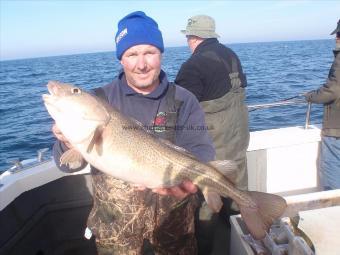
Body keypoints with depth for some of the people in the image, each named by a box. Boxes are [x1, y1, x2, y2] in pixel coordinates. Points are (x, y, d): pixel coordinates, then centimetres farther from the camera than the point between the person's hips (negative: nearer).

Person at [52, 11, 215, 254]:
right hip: (114, 222, 1)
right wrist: (70, 143, -32)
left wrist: (190, 177, -38)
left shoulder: (184, 101, -8)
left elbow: (201, 152, -16)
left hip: (173, 218, 0)